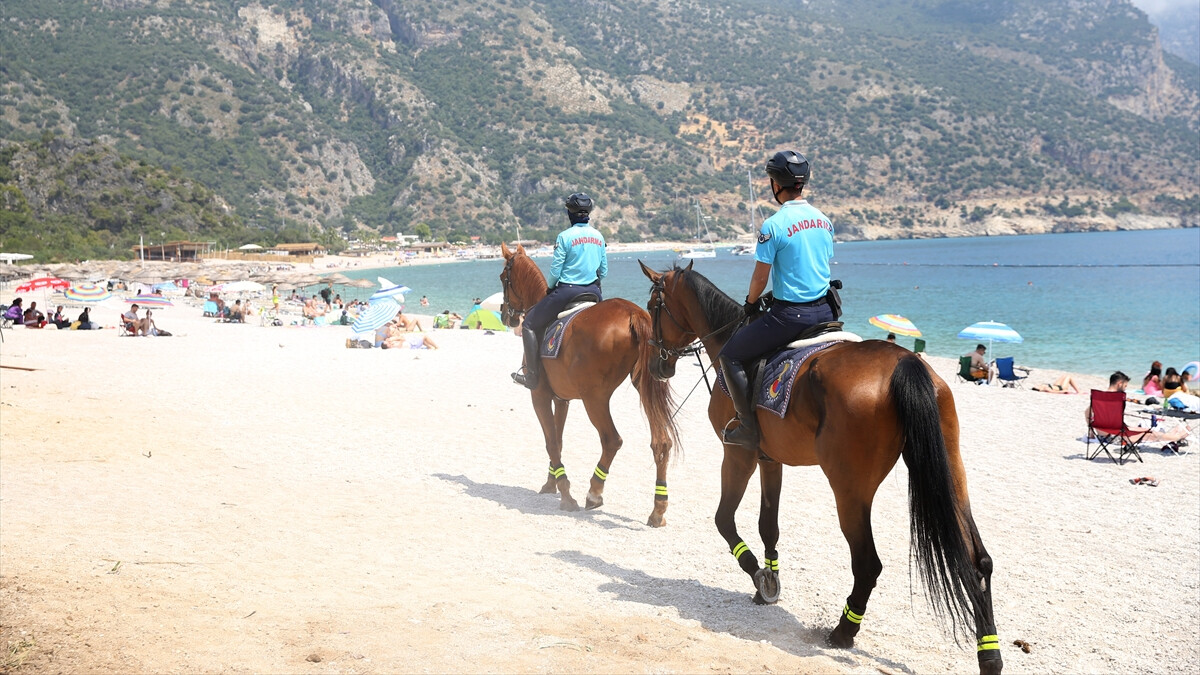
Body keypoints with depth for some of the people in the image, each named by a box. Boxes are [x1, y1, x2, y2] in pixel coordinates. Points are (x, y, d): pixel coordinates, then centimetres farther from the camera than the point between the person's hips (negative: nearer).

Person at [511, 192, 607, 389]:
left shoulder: (565, 236, -11)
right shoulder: (599, 236, 6)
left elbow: (555, 270, -10)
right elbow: (604, 272, 10)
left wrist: (551, 288, 9)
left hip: (567, 291, -5)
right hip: (593, 292, 6)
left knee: (530, 323, 8)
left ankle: (532, 377, 4)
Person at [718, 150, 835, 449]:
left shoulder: (773, 226, -15)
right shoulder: (825, 220, 7)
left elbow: (760, 278, -11)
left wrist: (751, 303, 10)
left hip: (789, 315, -7)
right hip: (825, 312, 7)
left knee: (730, 357, 5)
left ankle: (749, 428, 1)